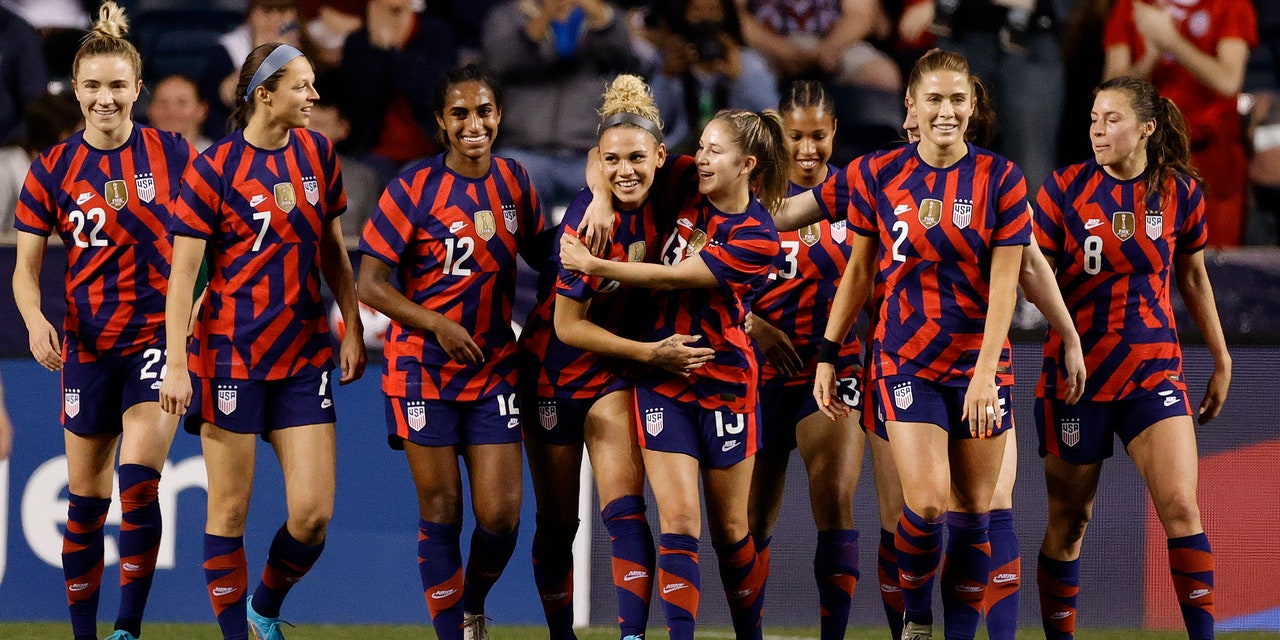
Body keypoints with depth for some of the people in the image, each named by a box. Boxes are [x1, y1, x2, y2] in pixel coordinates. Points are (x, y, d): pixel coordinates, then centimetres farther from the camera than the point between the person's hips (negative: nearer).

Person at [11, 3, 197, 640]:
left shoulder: (172, 154, -2)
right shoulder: (53, 169, 1)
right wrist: (36, 319, -16)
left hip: (160, 335, -2)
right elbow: (26, 267, 3)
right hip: (87, 344, 2)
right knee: (86, 497, 7)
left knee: (138, 479, -19)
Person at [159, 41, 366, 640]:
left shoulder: (317, 154, 6)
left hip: (305, 356, 4)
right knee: (229, 510, 0)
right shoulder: (214, 166, -9)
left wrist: (352, 329, 11)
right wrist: (176, 363, -14)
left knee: (313, 513, -3)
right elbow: (182, 270, -9)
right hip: (231, 356, -4)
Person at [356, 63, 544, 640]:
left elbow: (541, 258, 19)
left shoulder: (514, 182, 3)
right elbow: (371, 284, -10)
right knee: (441, 511, -1)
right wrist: (438, 325, -20)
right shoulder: (414, 188, -9)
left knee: (501, 514, -3)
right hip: (425, 368, -3)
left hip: (494, 366, 3)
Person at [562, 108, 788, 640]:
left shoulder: (756, 238, -13)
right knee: (679, 522, -10)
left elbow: (673, 278, -18)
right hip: (662, 381, 3)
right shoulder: (688, 193, 1)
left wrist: (593, 265, -15)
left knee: (730, 529, 7)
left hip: (726, 382, -2)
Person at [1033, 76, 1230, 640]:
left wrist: (1221, 361, 19)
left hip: (1154, 370, 1)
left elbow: (1193, 278, 15)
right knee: (1068, 518, 5)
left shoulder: (1180, 193, 1)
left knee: (1181, 506, -12)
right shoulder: (1066, 188, -3)